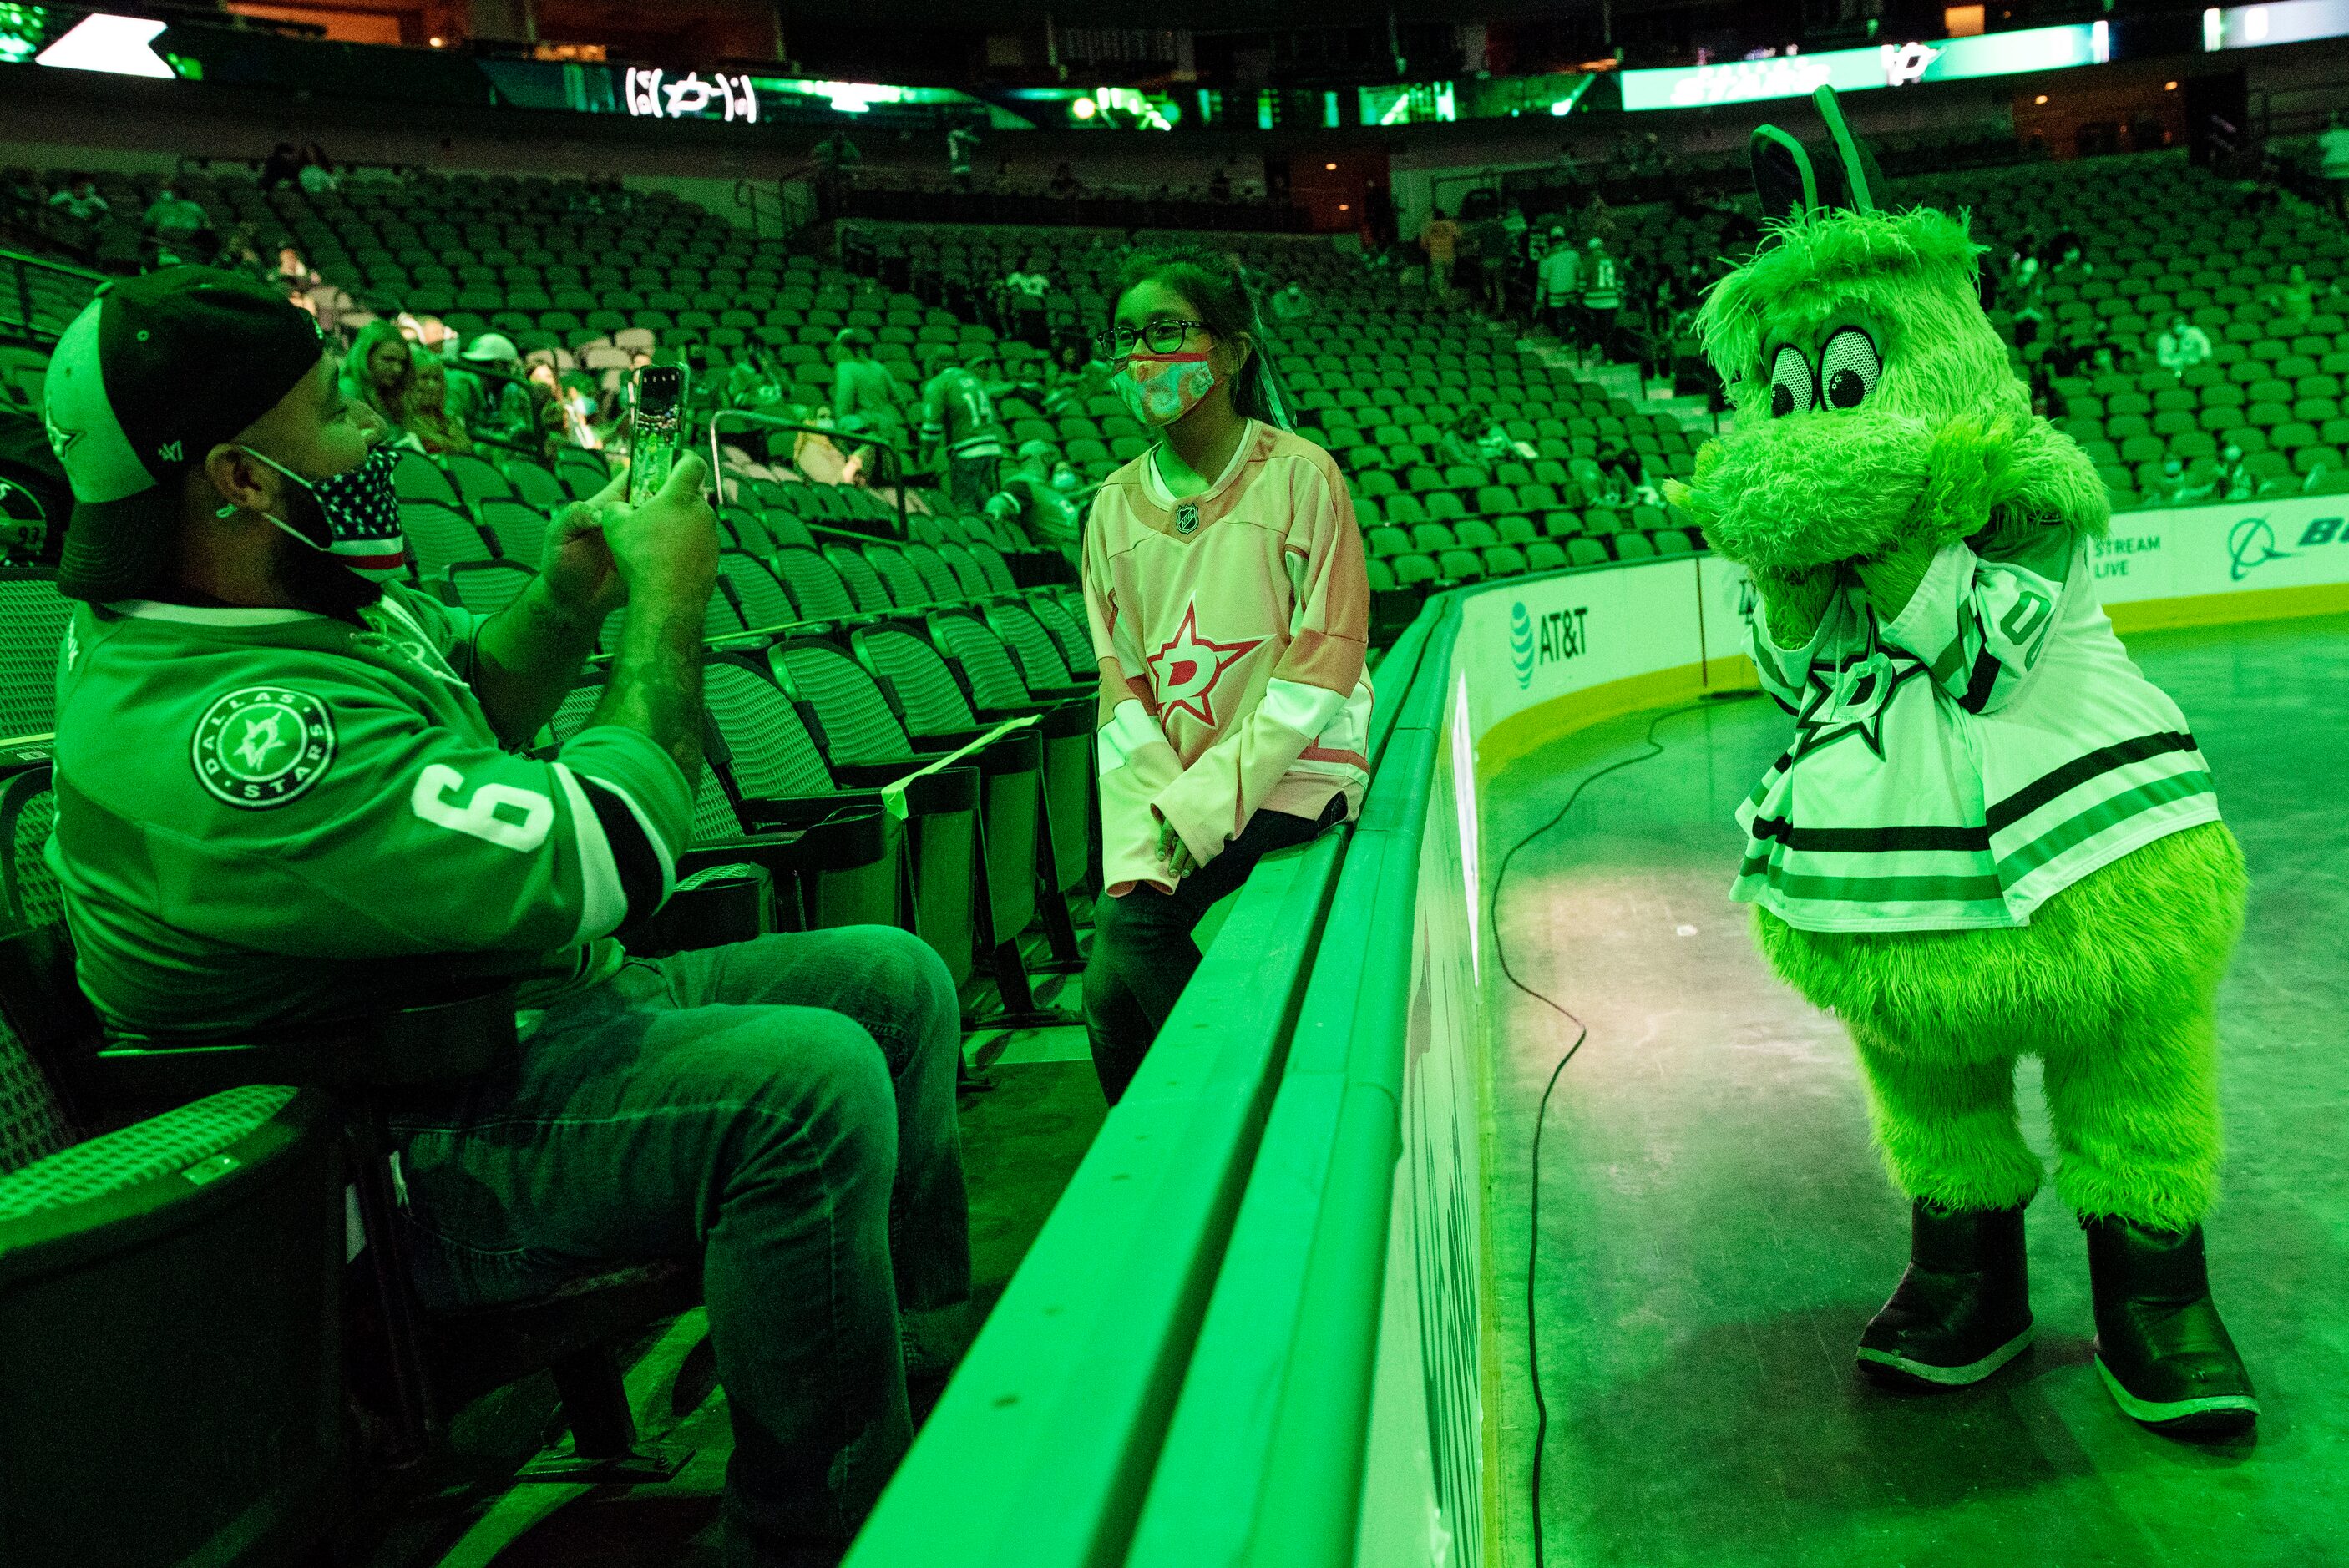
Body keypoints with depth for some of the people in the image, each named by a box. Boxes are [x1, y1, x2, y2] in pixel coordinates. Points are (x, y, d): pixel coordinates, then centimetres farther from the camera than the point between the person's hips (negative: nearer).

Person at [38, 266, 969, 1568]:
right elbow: (610, 857, -30)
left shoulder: (309, 589, 2)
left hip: (520, 998, 11)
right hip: (410, 1150, -10)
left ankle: (932, 1365, 20)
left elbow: (468, 709, 20)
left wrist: (569, 598, 0)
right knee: (811, 1081, -32)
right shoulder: (223, 731, -30)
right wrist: (669, 600, -16)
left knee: (895, 981, 6)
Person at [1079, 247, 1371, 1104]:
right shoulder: (1115, 503, 8)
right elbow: (1120, 681, 4)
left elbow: (1323, 667, -10)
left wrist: (1208, 804, -15)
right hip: (1168, 789, 5)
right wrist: (1149, 830, -10)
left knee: (1127, 932, -21)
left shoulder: (1299, 476, -5)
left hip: (1288, 780, -4)